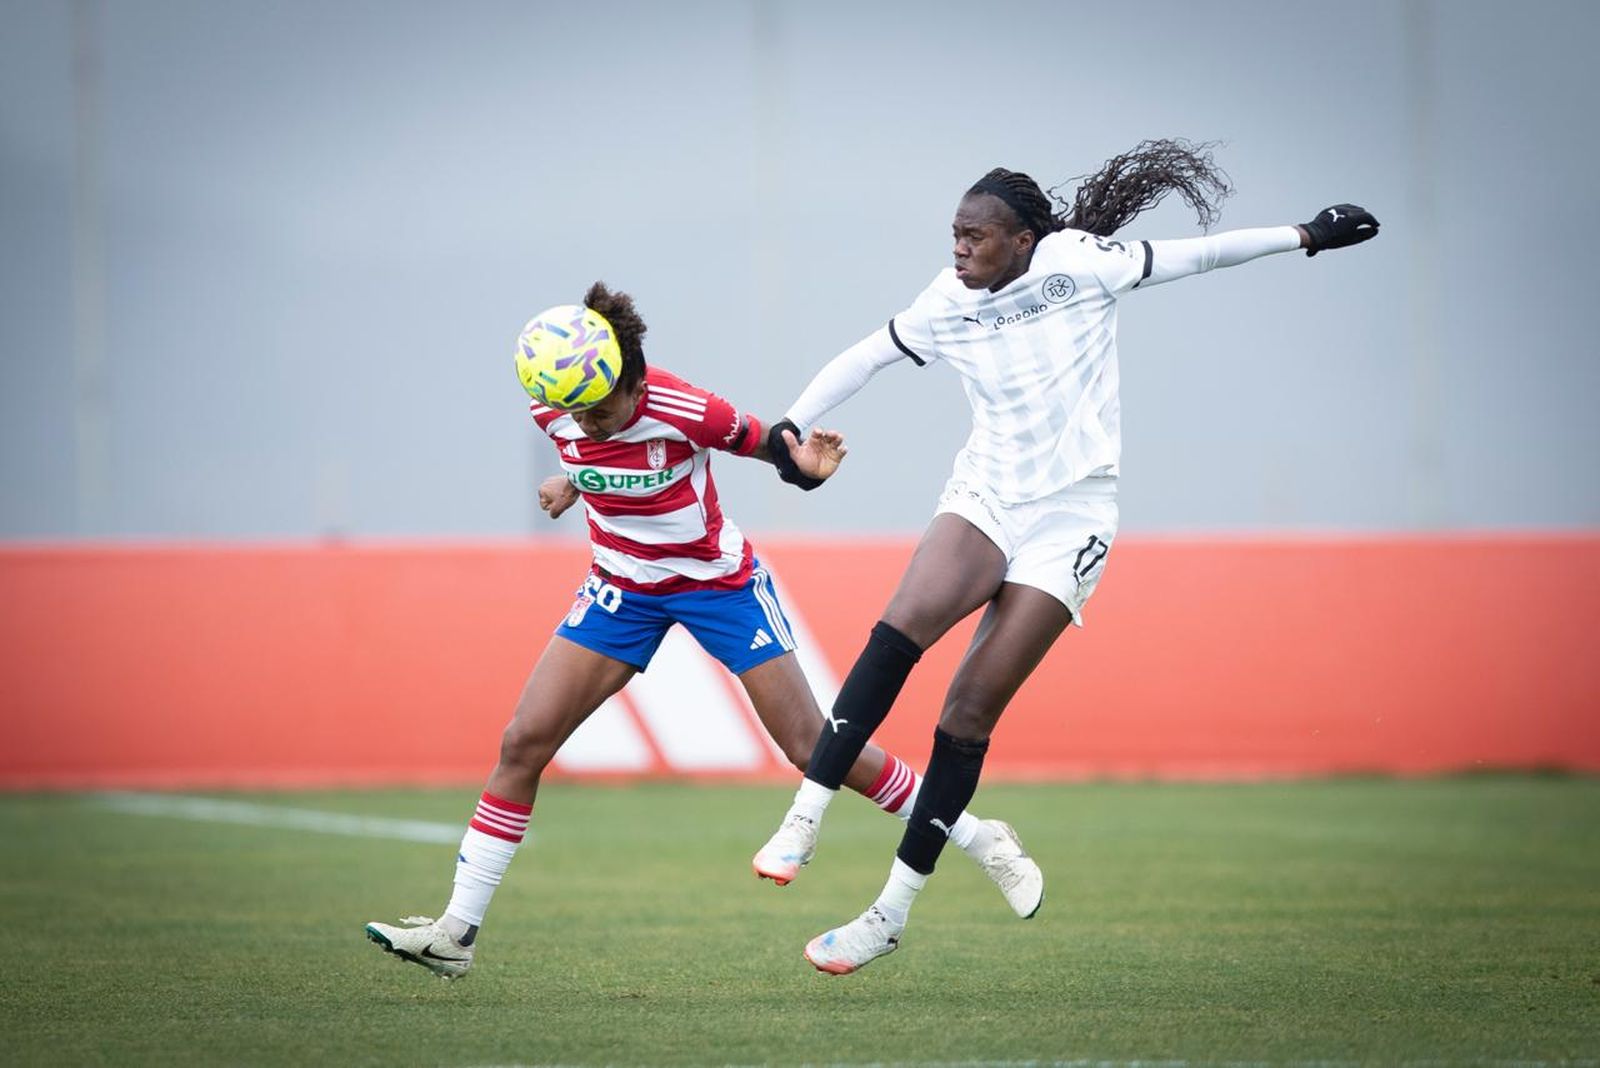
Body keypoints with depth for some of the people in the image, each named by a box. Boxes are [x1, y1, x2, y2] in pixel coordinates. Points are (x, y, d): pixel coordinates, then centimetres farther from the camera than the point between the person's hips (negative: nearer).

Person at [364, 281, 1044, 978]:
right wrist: (572, 481, -8)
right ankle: (457, 932, -3)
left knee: (814, 749, -5)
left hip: (719, 581, -4)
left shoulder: (684, 411, -28)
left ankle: (982, 841, 11)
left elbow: (767, 444, -10)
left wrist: (807, 462, -30)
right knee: (523, 743, -8)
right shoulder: (553, 412, -14)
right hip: (623, 590, 4)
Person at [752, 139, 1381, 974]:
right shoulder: (946, 304, 3)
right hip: (985, 496, 3)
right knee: (907, 621, -29)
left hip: (1069, 517, -3)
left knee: (968, 716, -8)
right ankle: (805, 815, -30)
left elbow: (1191, 255, 3)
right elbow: (862, 359, 15)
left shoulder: (1077, 263, -6)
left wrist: (1306, 235, 7)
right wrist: (791, 426, 5)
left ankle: (892, 911, -2)